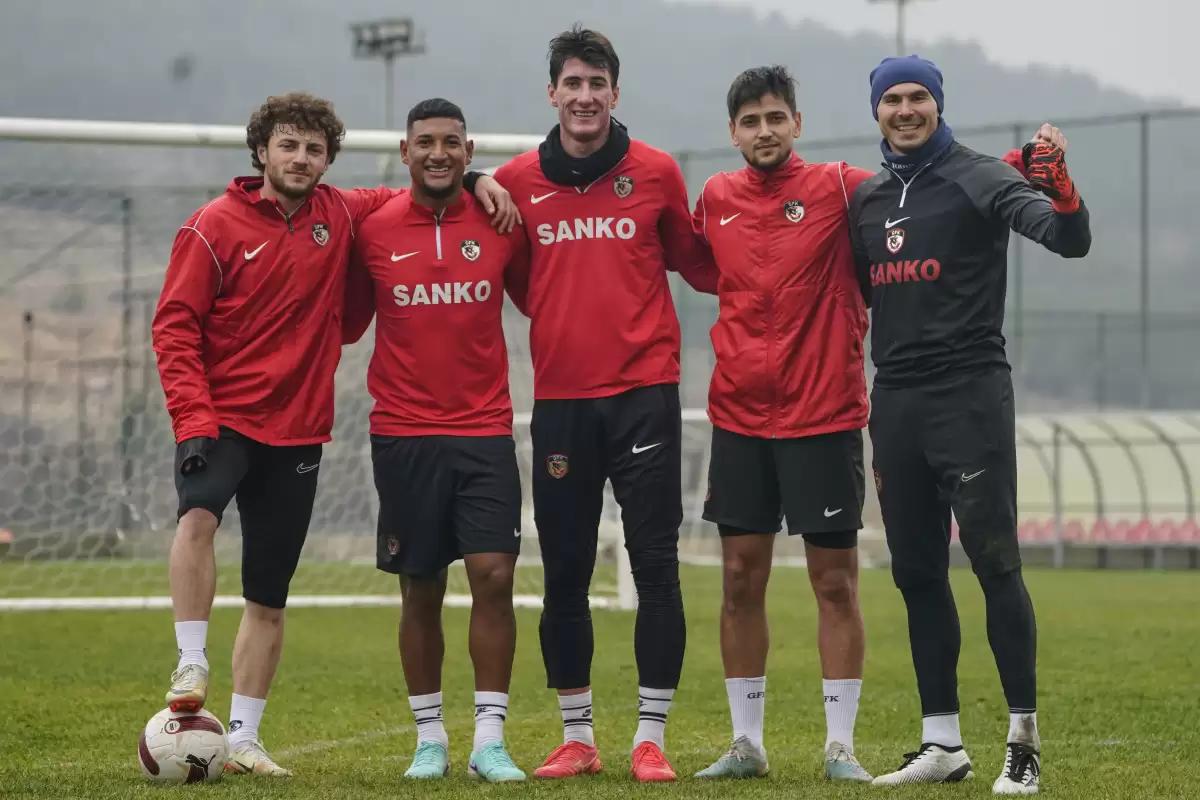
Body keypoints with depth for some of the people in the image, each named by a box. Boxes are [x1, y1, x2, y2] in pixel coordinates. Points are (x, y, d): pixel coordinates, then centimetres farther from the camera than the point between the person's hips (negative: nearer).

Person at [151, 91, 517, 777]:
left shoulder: (342, 217, 6)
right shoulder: (215, 227, -5)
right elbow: (175, 326, -7)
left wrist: (475, 182, 4)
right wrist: (193, 419, -18)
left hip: (298, 431, 3)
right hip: (221, 419, -3)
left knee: (269, 598, 5)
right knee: (199, 515, -33)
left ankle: (243, 738, 13)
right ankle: (192, 666, -25)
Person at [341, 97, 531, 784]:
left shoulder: (502, 225, 2)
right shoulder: (374, 232, 1)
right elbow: (347, 323, 10)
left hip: (486, 431, 0)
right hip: (404, 435, 0)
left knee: (494, 575, -10)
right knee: (421, 591, 5)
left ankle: (490, 739, -3)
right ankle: (430, 739, 16)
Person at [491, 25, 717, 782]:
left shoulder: (656, 172, 1)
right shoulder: (518, 181, 4)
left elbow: (698, 265, 12)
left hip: (644, 393, -2)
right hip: (559, 400, 2)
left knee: (655, 565, -3)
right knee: (564, 576, 6)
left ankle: (651, 737, 4)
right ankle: (577, 737, 18)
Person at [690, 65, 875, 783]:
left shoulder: (839, 188, -6)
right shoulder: (717, 197, 7)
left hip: (824, 416, -4)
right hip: (739, 418, 4)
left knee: (835, 581, 0)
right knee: (742, 579, 5)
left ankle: (841, 745, 7)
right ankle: (746, 743, 14)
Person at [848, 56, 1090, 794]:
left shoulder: (977, 180, -5)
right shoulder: (867, 200, 14)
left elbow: (1070, 241, -18)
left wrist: (1057, 181, -37)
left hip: (970, 394, -6)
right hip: (896, 402, 6)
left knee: (995, 562, -8)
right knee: (917, 573, 8)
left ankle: (1025, 741, -4)